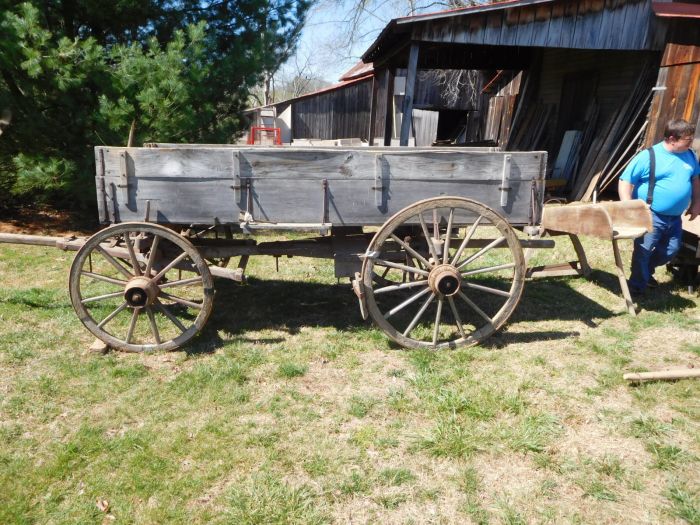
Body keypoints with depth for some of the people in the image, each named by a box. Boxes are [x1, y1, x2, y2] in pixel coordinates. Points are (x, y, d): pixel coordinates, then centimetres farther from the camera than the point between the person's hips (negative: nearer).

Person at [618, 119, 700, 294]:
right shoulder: (648, 156, -14)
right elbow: (625, 181, -15)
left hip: (674, 217, 7)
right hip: (650, 216, -6)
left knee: (671, 250, 15)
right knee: (643, 252, -2)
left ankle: (646, 271, 37)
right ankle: (637, 286, 12)